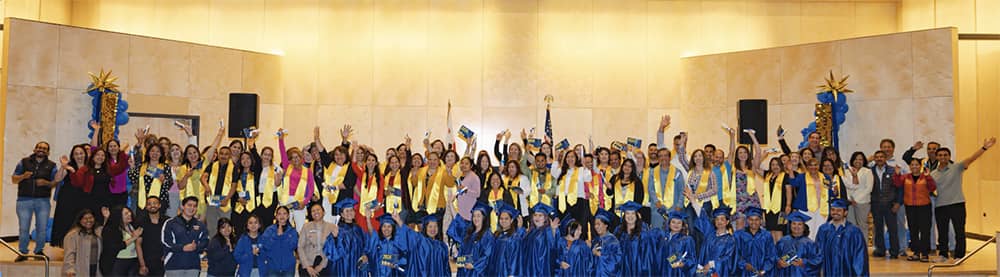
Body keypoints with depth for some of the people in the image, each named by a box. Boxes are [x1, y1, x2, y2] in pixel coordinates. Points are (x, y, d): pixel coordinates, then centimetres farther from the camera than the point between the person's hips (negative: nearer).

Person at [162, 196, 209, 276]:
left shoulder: (200, 225, 12)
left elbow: (205, 241, 6)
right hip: (174, 265, -3)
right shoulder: (170, 223, 1)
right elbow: (166, 243, -6)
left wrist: (196, 247, -15)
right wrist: (183, 248, -16)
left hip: (193, 266, 3)